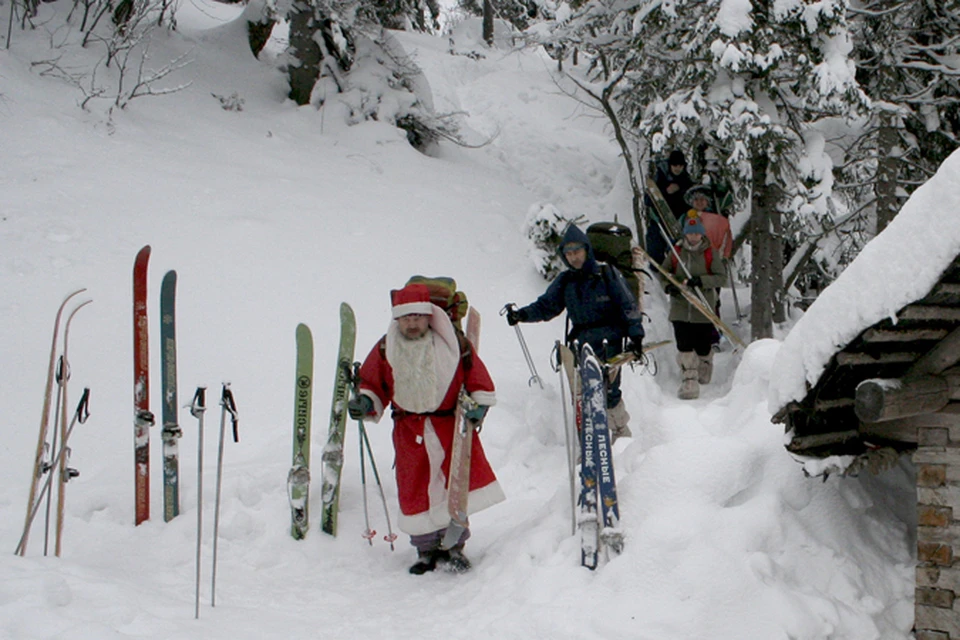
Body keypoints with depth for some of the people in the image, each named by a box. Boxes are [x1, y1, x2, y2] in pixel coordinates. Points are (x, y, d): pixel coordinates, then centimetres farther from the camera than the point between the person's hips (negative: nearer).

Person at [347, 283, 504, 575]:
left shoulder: (454, 343, -2)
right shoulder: (385, 349, 1)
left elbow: (477, 377, 4)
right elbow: (373, 384, 9)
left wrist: (479, 404, -9)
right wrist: (365, 403, -10)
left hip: (451, 425, -1)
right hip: (409, 431, 1)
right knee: (416, 489, 4)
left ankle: (453, 544, 10)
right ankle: (427, 548, 19)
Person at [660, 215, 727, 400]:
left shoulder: (710, 253, -1)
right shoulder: (676, 252, 4)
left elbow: (721, 276, -6)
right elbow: (663, 271, 14)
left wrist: (701, 281, -21)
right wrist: (668, 285, -7)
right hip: (680, 307, 1)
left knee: (703, 346, 6)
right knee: (684, 346, -9)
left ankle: (704, 375, 33)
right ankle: (689, 380, -6)